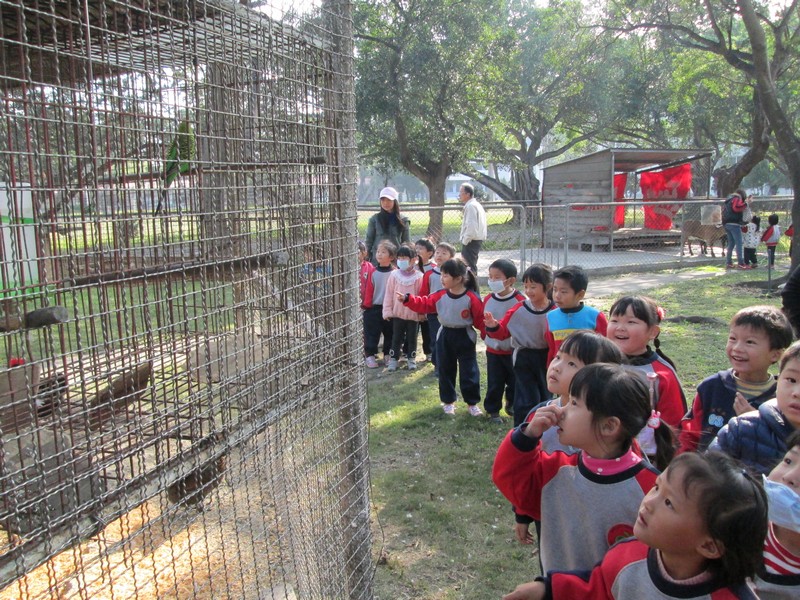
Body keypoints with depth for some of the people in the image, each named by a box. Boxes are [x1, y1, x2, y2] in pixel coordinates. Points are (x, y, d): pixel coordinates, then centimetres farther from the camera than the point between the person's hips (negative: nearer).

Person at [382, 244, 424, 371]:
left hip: (413, 314, -1)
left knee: (412, 337, 12)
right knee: (396, 338, 10)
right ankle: (393, 359, 19)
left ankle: (412, 359, 25)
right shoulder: (394, 275, -4)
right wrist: (387, 311, -2)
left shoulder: (419, 277, -9)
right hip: (397, 313, 1)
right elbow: (389, 295, -1)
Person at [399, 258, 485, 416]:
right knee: (445, 371, 12)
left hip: (465, 337, -4)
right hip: (445, 337, 4)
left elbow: (480, 320, -11)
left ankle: (472, 403, 19)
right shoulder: (441, 295, -3)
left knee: (469, 372, 4)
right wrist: (407, 299, -10)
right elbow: (424, 304, 1)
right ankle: (448, 401, 28)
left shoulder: (471, 298, -16)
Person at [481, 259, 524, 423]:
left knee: (515, 381, 14)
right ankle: (492, 410, 23)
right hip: (493, 350, 2)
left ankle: (513, 405, 37)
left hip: (514, 350, -2)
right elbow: (483, 321, 9)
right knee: (494, 383, 8)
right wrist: (486, 337, 7)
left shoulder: (519, 300, -17)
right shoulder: (488, 299, -4)